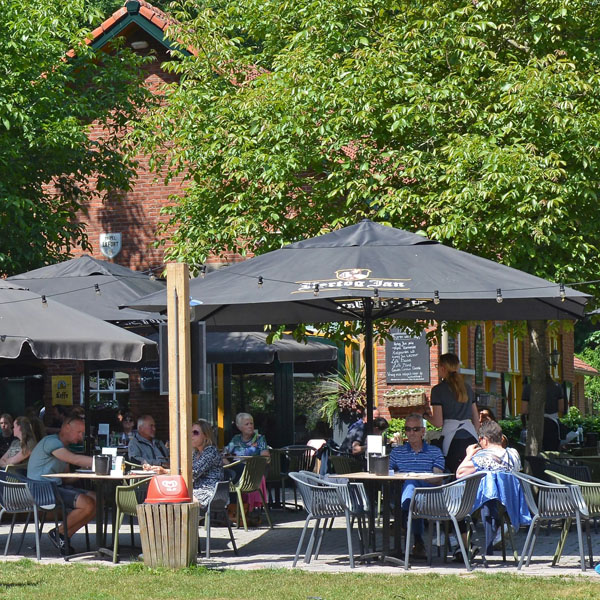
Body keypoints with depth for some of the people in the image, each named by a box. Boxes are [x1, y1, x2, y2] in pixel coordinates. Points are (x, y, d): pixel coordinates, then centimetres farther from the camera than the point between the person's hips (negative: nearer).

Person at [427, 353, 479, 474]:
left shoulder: (438, 390, -1)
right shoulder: (467, 388, 15)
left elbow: (438, 422, -4)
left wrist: (425, 415, 14)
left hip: (452, 437, -5)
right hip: (471, 436, 5)